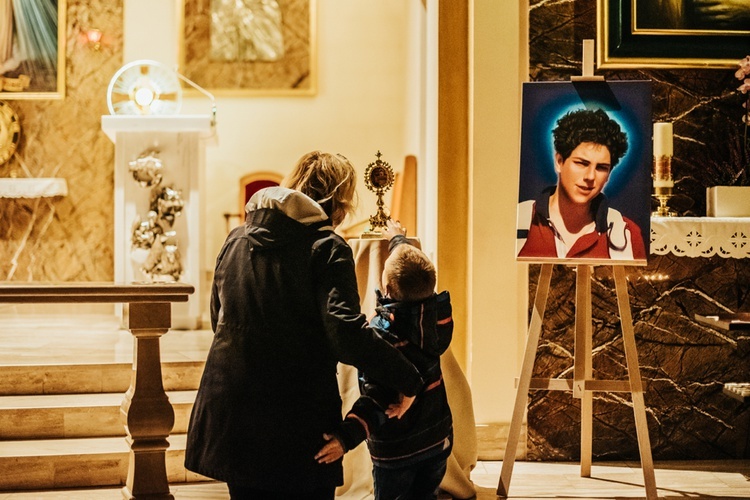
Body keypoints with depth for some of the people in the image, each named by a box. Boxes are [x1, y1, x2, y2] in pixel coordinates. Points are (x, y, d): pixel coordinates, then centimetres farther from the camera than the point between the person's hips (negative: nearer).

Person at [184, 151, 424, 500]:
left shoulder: (235, 240, 11)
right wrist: (408, 379, -12)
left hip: (231, 418, 6)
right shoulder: (327, 248, -9)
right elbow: (347, 334, -20)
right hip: (300, 429, -5)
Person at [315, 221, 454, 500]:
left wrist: (346, 437, -40)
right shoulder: (434, 314, -7)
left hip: (396, 451, -6)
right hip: (438, 440, 6)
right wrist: (398, 239, 31)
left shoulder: (381, 333, -25)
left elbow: (377, 398, -32)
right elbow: (414, 267, 14)